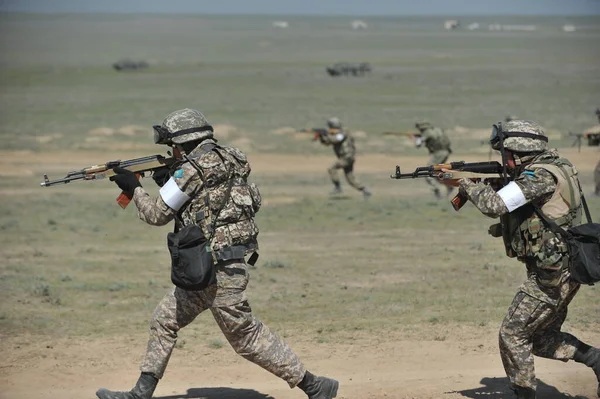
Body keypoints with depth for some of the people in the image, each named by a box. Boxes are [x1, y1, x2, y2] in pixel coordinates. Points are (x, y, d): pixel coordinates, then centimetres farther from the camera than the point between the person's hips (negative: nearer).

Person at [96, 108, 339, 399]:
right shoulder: (220, 161, 11)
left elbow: (158, 214, -7)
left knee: (246, 336, -3)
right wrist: (168, 184, 16)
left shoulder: (193, 169, -15)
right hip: (205, 269, 10)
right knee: (164, 321, 14)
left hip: (219, 270, -10)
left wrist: (134, 189, 8)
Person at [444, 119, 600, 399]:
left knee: (513, 334, -3)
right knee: (541, 338, 18)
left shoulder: (542, 176, -19)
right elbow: (508, 206, 22)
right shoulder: (546, 169, 13)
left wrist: (466, 184, -9)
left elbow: (495, 205, -26)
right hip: (563, 273, 10)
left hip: (552, 276, -10)